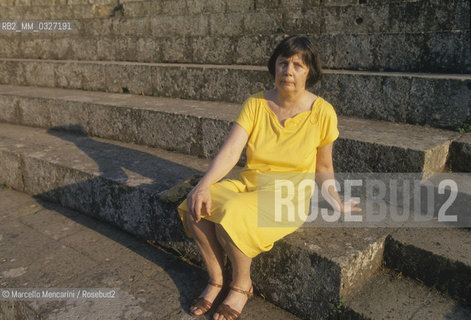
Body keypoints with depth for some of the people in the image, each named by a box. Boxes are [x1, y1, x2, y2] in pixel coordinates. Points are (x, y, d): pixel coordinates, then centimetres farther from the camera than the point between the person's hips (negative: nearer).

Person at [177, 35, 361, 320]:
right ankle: (215, 280, 3)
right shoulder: (255, 104, -2)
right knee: (196, 207, -20)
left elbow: (323, 167, 5)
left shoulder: (322, 112, -8)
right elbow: (230, 152, -12)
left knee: (231, 214, -30)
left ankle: (242, 285, -1)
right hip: (249, 184, 4)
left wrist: (336, 202, -1)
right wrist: (204, 185, -26)